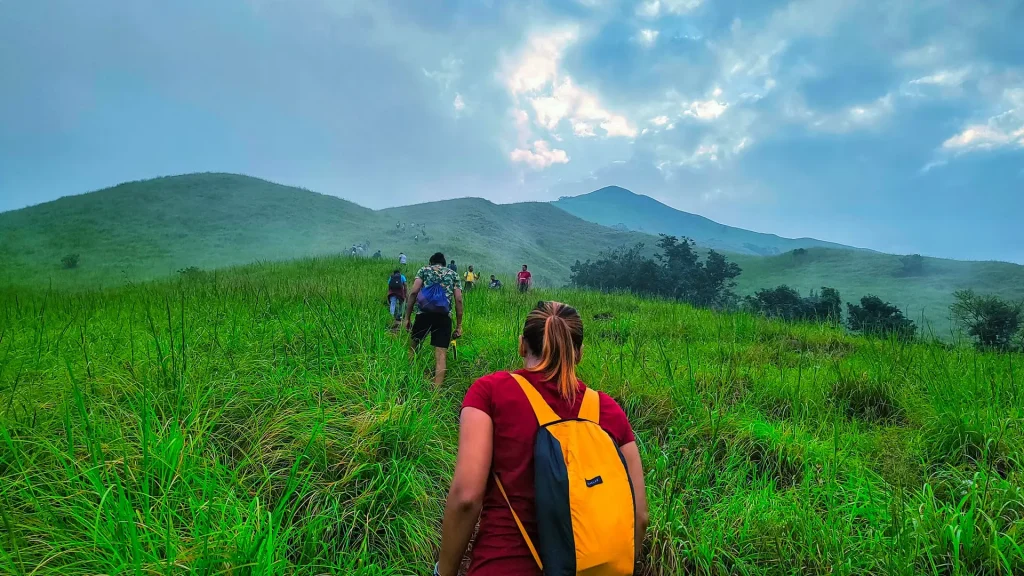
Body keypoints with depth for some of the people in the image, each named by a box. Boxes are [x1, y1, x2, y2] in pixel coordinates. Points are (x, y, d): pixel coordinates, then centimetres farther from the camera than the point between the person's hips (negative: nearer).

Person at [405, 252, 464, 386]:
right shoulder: (453, 274, 21)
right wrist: (459, 325, 11)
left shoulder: (424, 269, 18)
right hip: (444, 316, 0)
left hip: (424, 313, 0)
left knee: (413, 347, 16)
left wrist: (407, 317, 3)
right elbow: (458, 300, 9)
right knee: (441, 354, -2)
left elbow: (413, 293, 2)